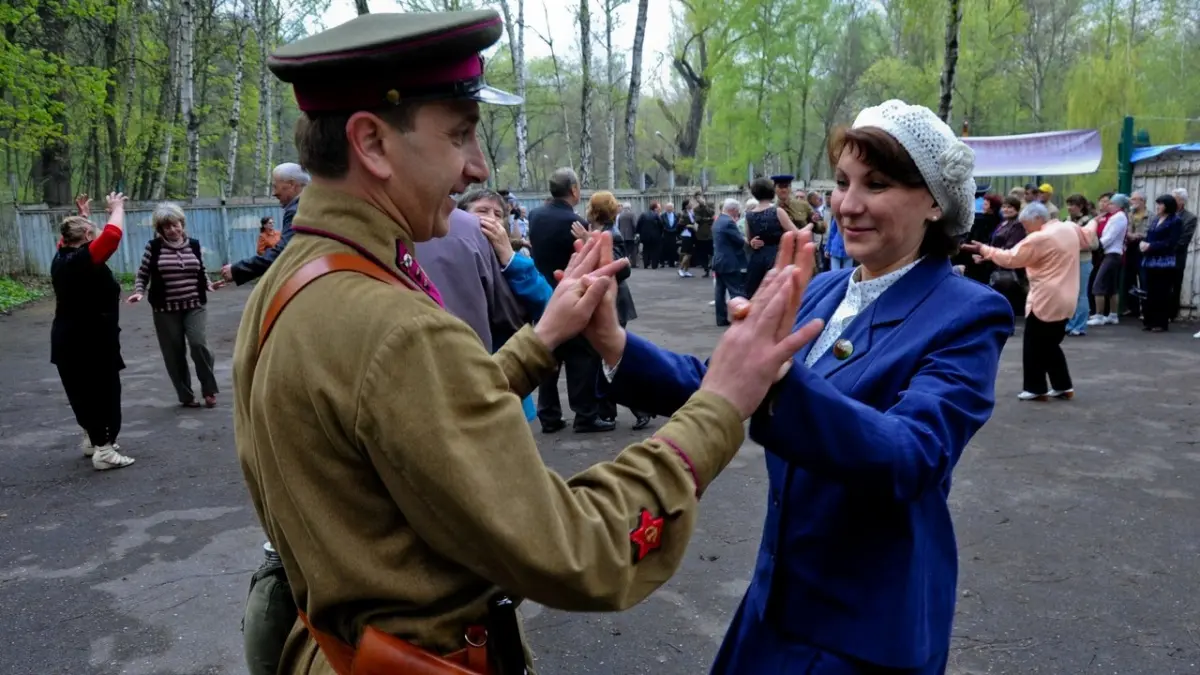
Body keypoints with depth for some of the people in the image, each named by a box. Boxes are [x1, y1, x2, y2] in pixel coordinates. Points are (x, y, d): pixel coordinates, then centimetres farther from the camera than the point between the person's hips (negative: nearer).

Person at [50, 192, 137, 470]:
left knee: (83, 393, 19)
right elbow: (113, 233, -26)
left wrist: (82, 214, 32)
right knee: (104, 394, -2)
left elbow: (71, 239, 28)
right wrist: (117, 208, -10)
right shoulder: (86, 258, -20)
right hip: (93, 341, -9)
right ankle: (104, 451, -1)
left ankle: (93, 440, 32)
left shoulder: (61, 258, 6)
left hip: (68, 341, 9)